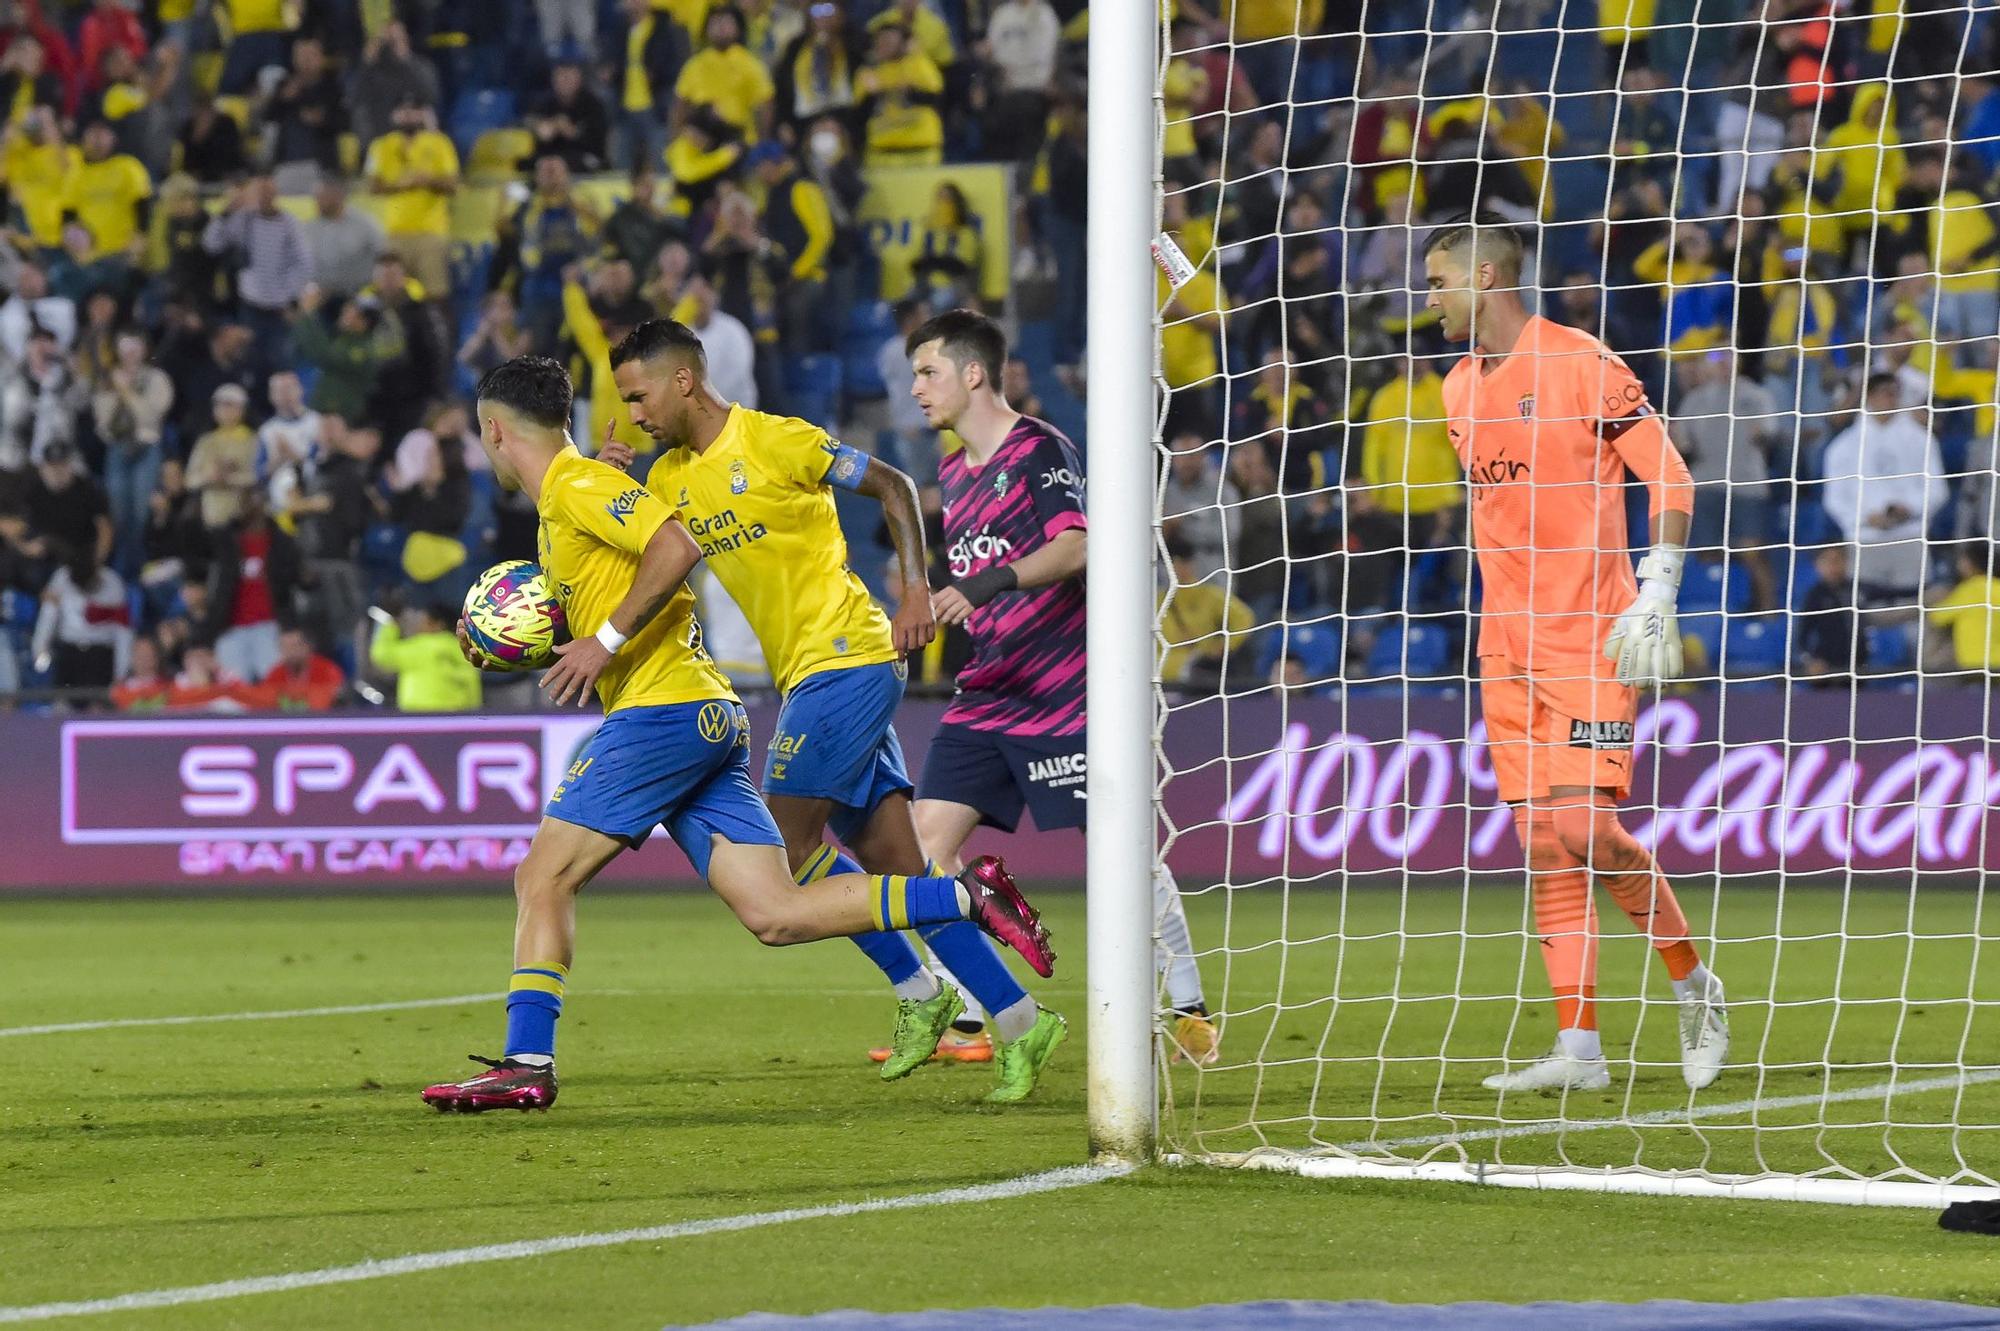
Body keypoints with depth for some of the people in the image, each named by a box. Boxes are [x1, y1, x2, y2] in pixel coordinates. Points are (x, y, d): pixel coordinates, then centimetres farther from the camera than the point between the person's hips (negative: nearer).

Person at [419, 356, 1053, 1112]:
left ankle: (526, 1065, -10)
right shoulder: (559, 509, 25)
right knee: (776, 915, 0)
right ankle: (968, 897, -3)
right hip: (709, 717, 9)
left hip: (664, 709, -9)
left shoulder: (577, 485, -5)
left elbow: (678, 544, -20)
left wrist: (605, 641, -19)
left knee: (543, 876, -6)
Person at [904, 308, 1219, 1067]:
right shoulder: (953, 474, 14)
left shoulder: (1039, 450, -11)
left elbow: (1073, 547, -27)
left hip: (1061, 692, -8)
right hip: (986, 695, 8)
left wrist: (990, 583, -37)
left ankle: (1189, 1010, 7)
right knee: (929, 835, -4)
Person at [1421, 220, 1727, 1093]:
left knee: (1584, 825, -15)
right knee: (1543, 843, 1)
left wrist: (1655, 597, -16)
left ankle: (1694, 986, 5)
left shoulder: (1580, 363, -8)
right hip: (1509, 643, 7)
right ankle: (1578, 1049, 0)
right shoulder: (1460, 389, 14)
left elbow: (1669, 478, -9)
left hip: (1592, 636, -7)